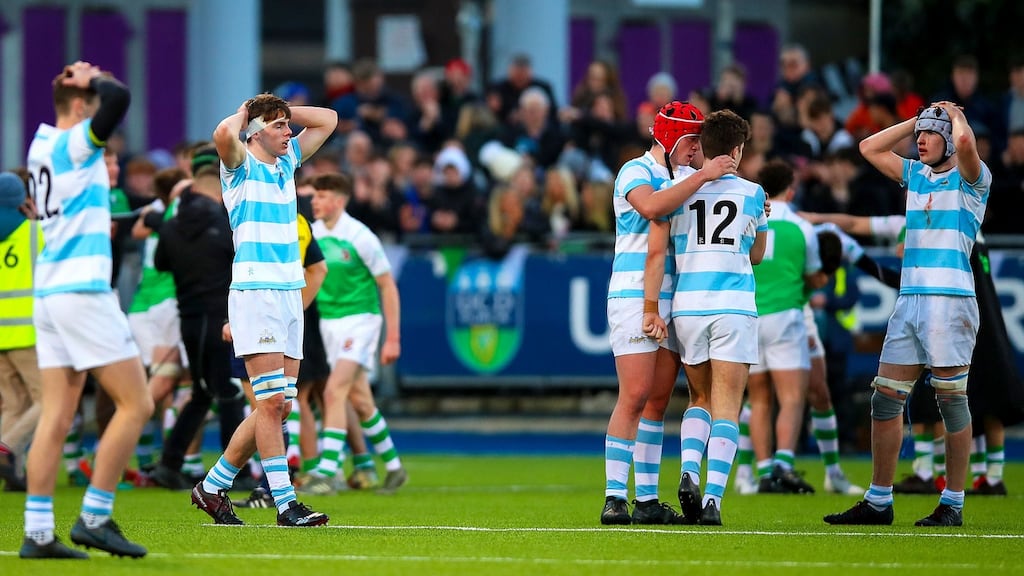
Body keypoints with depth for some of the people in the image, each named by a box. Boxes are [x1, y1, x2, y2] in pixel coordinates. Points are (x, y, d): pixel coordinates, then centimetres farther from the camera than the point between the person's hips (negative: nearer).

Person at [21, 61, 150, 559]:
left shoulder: (43, 143, 13)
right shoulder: (73, 144, -11)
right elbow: (120, 97, -26)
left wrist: (83, 82, 16)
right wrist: (93, 79, -8)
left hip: (49, 292, 9)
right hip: (82, 290, -9)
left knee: (57, 415, 6)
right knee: (136, 404, -4)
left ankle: (37, 532, 1)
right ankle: (94, 518, -6)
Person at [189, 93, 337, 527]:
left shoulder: (288, 161, 17)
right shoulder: (241, 164, -3)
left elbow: (327, 120, 27)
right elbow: (223, 135, -26)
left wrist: (280, 110, 16)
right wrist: (245, 115, -5)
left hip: (290, 293, 8)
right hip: (254, 292, -8)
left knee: (280, 405, 6)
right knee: (272, 400, -13)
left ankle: (214, 487, 15)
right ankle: (286, 503, -15)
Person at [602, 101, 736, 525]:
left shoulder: (686, 177, 17)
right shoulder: (636, 172, -6)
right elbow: (651, 207, -28)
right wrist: (702, 176, -26)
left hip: (672, 300, 8)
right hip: (635, 296, -8)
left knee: (658, 401, 6)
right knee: (634, 397, -13)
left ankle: (647, 500, 8)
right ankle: (615, 498, -13)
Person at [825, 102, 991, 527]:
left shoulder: (971, 180, -3)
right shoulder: (916, 175, 18)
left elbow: (964, 142, -24)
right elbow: (870, 148, 25)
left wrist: (954, 114, -3)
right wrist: (917, 119, 18)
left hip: (951, 301, -7)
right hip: (909, 301, 7)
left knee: (952, 402, -4)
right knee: (885, 399, 5)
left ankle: (953, 505, 1)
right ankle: (878, 502, 10)